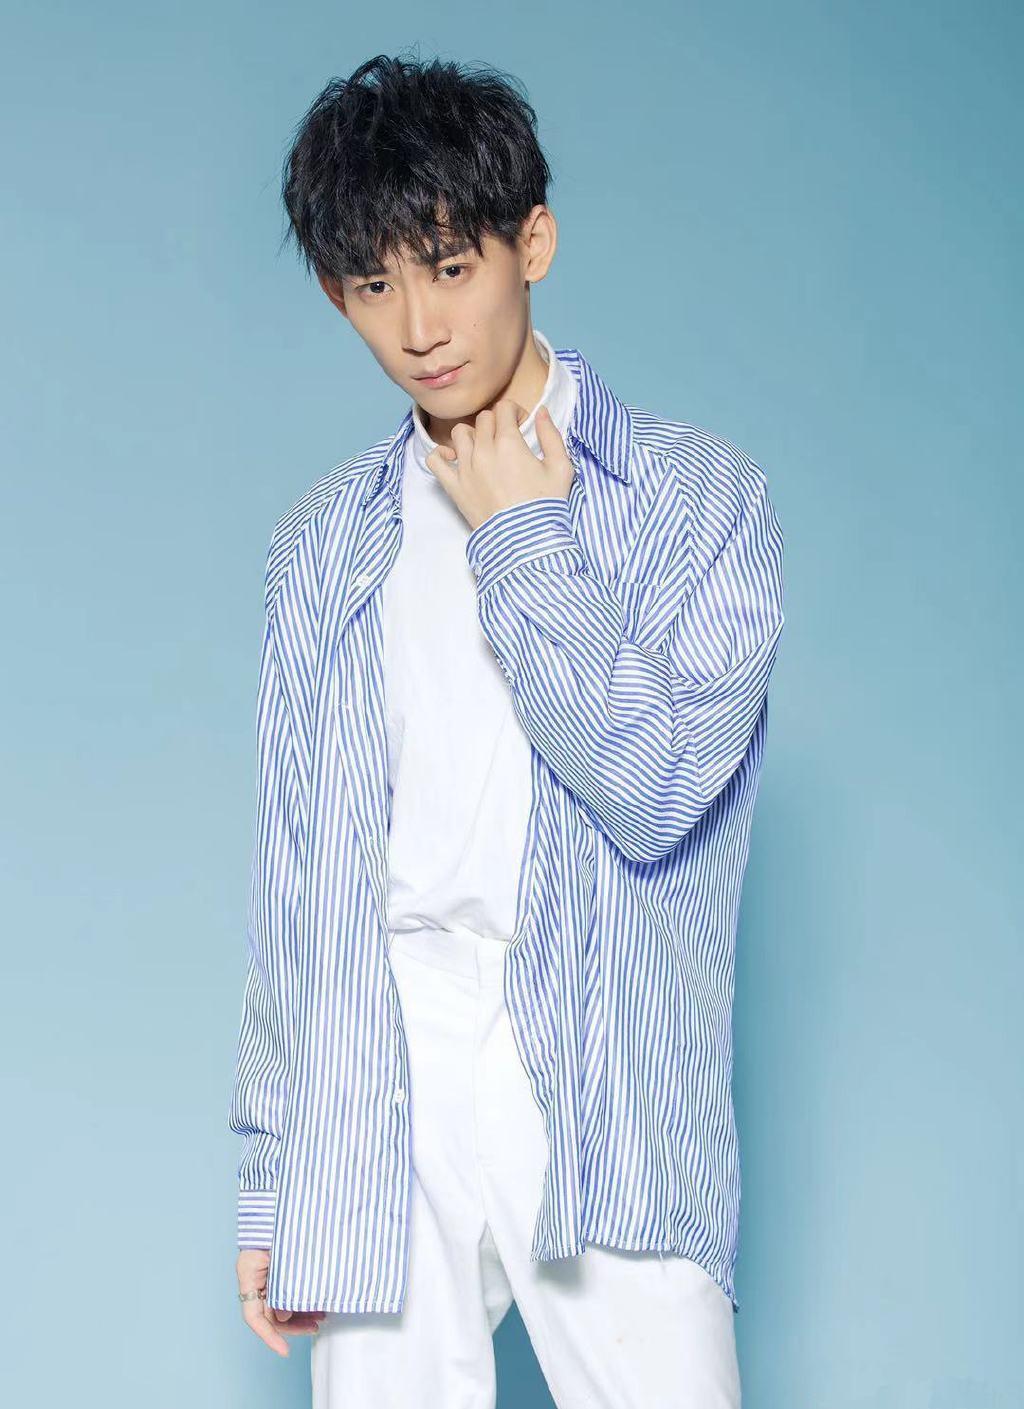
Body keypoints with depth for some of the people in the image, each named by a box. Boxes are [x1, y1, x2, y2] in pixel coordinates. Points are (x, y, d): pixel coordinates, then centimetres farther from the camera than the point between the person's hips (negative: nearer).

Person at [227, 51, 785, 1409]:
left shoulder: (698, 493, 1)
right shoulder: (326, 540, 13)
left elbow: (657, 782, -13)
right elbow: (294, 878, 13)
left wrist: (520, 535, -6)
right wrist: (273, 1176, 11)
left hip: (605, 1105, -3)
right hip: (379, 1107, 3)